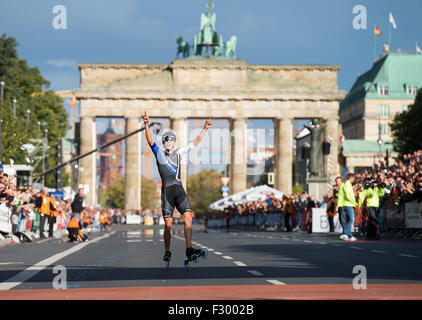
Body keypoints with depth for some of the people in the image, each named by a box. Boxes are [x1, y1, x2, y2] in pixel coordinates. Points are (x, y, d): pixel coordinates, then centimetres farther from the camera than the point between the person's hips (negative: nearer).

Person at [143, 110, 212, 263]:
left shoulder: (179, 153, 16)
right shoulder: (159, 153, 7)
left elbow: (195, 142, 22)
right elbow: (150, 141, -8)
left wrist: (205, 128, 17)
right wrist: (147, 126, -23)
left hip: (179, 190, 3)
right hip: (166, 192, -3)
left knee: (188, 217, -15)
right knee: (168, 224, -4)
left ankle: (189, 249, -17)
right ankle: (167, 252, 10)